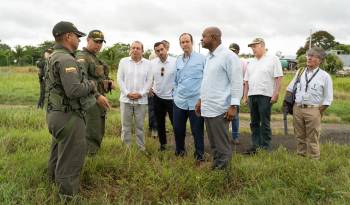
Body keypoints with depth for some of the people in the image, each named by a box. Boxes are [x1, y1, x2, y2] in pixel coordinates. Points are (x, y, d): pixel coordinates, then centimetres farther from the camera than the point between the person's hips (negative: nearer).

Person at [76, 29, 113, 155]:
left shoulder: (95, 58, 18)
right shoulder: (82, 57, -13)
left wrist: (108, 82, 2)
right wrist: (98, 96, -40)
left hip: (99, 100, 10)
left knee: (98, 134, 17)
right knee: (92, 137, -7)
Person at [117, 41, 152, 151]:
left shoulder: (148, 63, 4)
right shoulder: (123, 61, 4)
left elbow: (149, 81, 1)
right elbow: (120, 79, 0)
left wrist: (141, 94, -10)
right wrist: (127, 93, -10)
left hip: (141, 100, 0)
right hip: (126, 99, 0)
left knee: (140, 126, 9)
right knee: (126, 126, 8)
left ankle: (141, 148, 20)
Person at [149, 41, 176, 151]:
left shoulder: (175, 61, -14)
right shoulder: (152, 63, -1)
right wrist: (149, 88, 3)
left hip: (172, 97, -4)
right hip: (157, 97, 4)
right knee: (160, 122, 15)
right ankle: (162, 143, 33)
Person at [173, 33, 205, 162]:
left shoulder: (202, 59, -5)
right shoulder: (178, 61, 11)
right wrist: (175, 94, 13)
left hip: (196, 101, -4)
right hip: (179, 101, 5)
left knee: (197, 131, 3)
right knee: (178, 128, 12)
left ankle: (199, 156, 21)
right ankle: (179, 151, 34)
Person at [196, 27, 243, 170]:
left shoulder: (228, 56, -11)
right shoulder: (209, 57, 16)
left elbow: (237, 82, -14)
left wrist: (234, 106, -18)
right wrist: (201, 99, 20)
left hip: (219, 109, -9)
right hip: (207, 107, 9)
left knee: (222, 144, 2)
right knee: (213, 143, 17)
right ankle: (215, 166, 29)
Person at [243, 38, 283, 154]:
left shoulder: (273, 59, -1)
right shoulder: (251, 63, 18)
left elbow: (278, 78, -7)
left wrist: (276, 94, -14)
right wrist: (245, 96, 12)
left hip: (265, 96, -6)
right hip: (252, 96, 6)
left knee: (265, 123, -1)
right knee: (254, 123, 11)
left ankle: (265, 147, 8)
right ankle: (255, 145, 19)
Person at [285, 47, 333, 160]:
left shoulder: (324, 76, 0)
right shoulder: (300, 72, 11)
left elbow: (328, 98, 1)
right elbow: (290, 89, 18)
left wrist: (320, 112, -5)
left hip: (313, 109, -4)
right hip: (297, 108, 4)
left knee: (313, 138, 0)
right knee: (299, 136, 13)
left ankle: (314, 159, 10)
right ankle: (300, 156, 24)